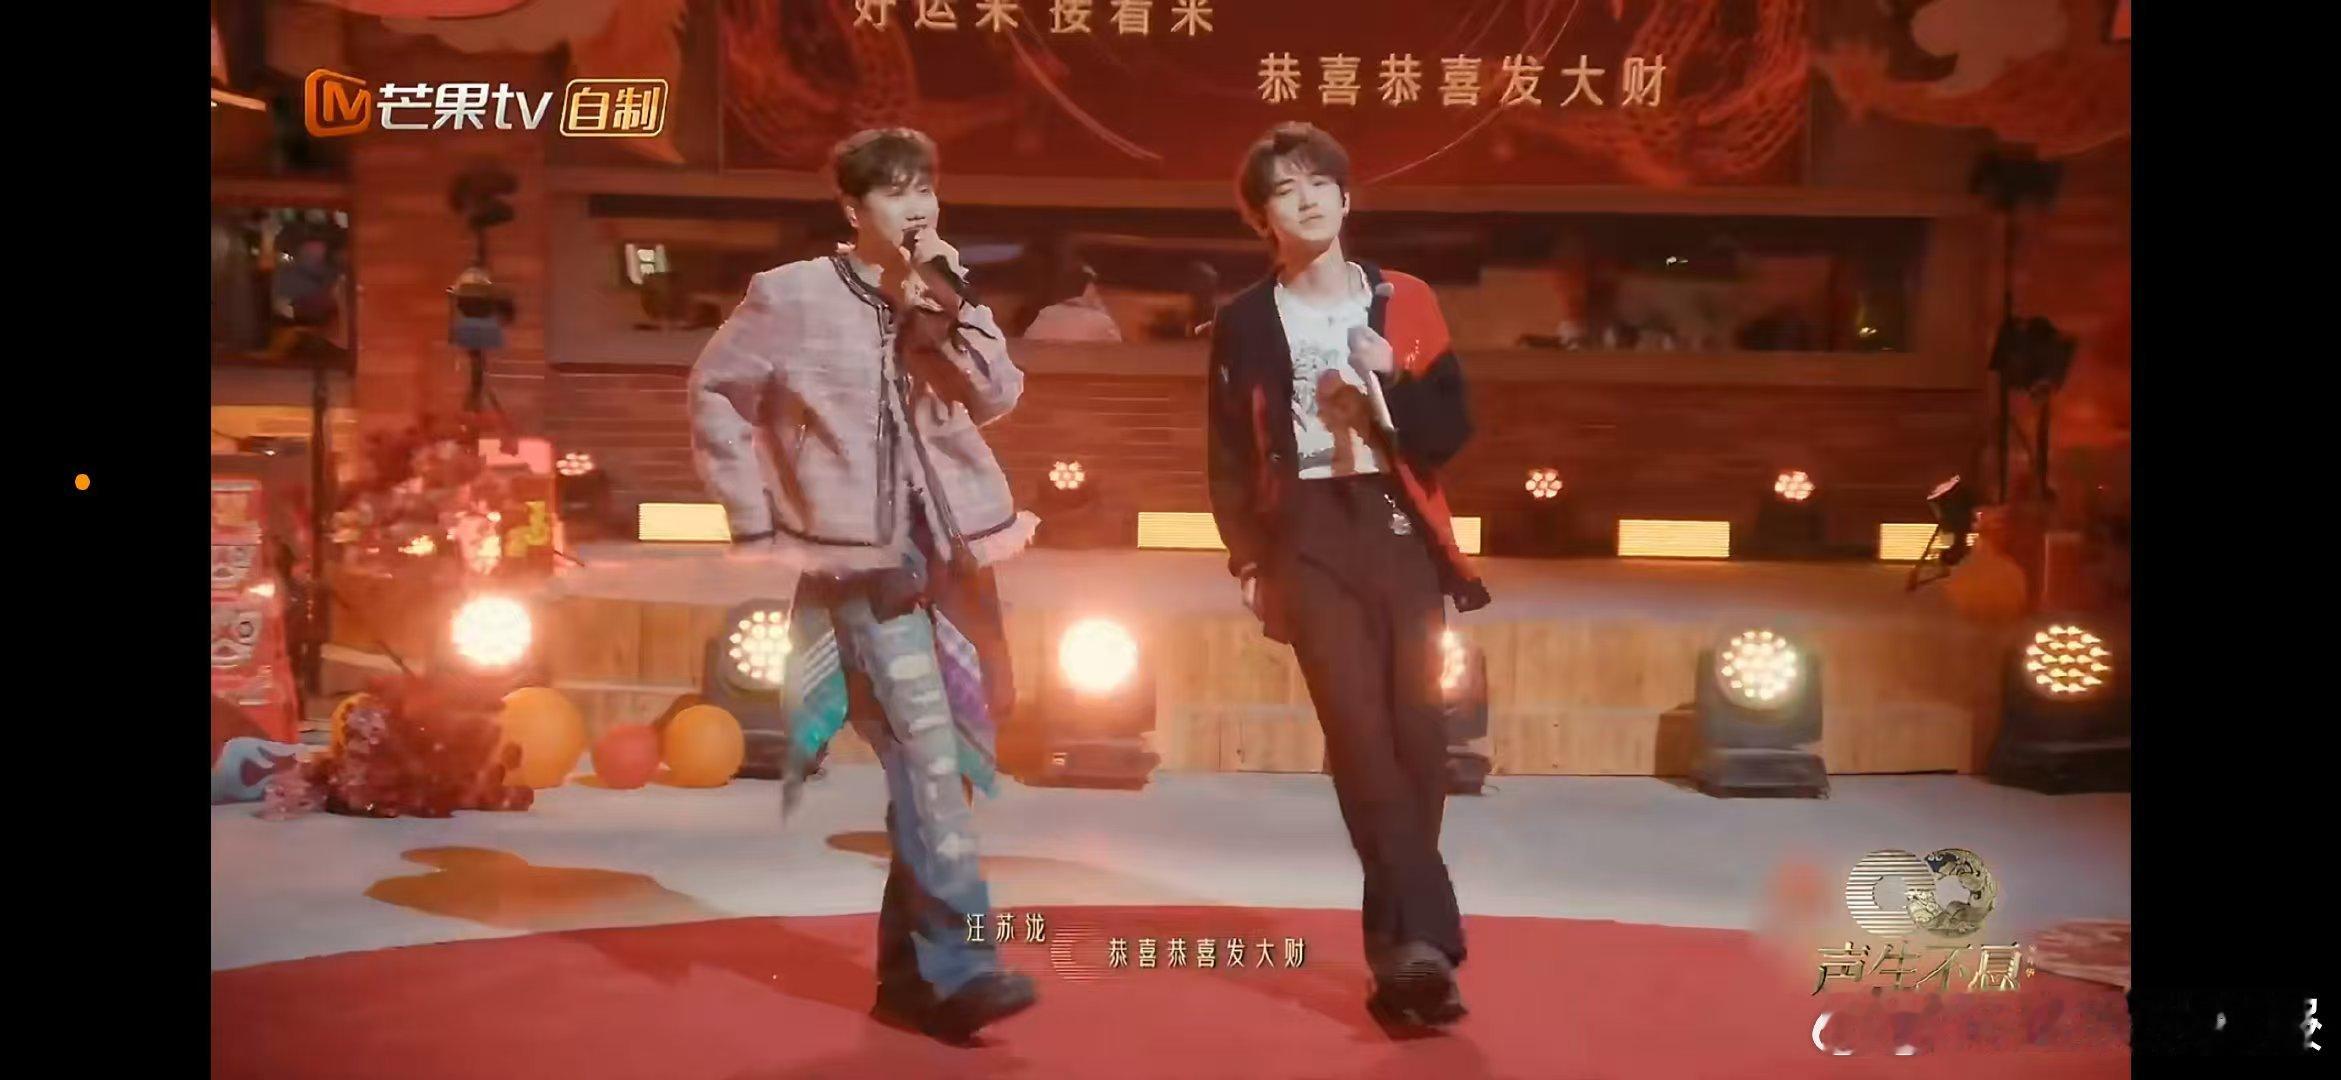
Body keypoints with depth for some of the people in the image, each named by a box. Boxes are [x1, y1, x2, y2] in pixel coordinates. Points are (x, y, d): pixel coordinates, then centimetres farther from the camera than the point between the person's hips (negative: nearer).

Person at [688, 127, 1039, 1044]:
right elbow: (716, 392, 2)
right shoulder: (789, 295, -1)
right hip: (861, 558, -6)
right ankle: (959, 966, -15)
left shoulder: (944, 299, 12)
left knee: (945, 758, 9)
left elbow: (999, 397, -1)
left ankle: (907, 968, 21)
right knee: (926, 756, -17)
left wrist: (946, 309, -12)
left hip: (955, 555, 6)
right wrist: (757, 520, -2)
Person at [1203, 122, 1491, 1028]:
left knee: (1416, 734, 0)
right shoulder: (1245, 323, 6)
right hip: (1308, 532, -2)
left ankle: (1397, 945, 14)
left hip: (1400, 528, 2)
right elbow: (1229, 457, 8)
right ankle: (1424, 940, -15)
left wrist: (1393, 381, -13)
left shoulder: (1404, 302, 9)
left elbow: (1452, 429, 5)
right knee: (1360, 732, -13)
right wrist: (1249, 561, -1)